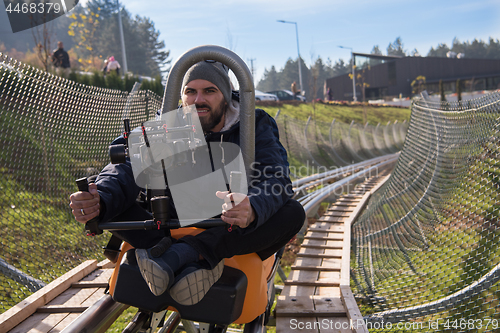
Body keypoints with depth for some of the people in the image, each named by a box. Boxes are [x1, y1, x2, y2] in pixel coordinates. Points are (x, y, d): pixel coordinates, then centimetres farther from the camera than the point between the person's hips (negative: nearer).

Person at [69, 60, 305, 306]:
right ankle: (187, 265, -40)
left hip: (236, 233, -1)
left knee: (293, 213, -30)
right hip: (176, 229, 2)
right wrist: (101, 199, -43)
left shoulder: (255, 127, -7)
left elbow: (277, 180, -24)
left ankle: (183, 253, -38)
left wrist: (253, 210, -49)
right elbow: (127, 168, -19)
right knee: (113, 205, -17)